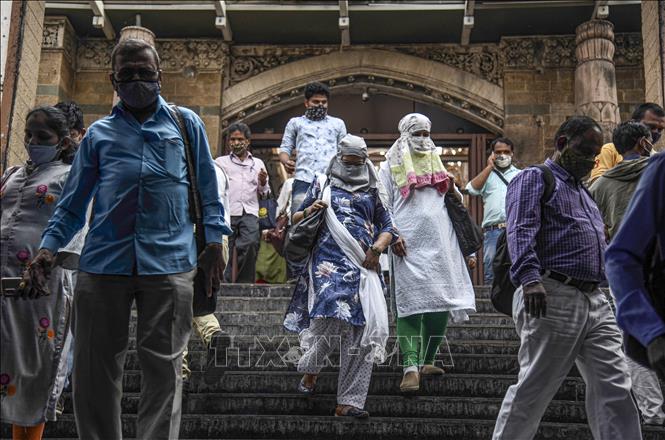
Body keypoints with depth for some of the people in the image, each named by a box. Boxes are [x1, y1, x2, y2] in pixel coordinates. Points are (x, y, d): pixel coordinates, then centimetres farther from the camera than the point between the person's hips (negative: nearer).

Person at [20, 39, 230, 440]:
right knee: (94, 370, 6)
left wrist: (214, 241, 3)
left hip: (169, 262, -2)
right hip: (104, 262, 2)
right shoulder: (99, 134, 16)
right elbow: (73, 203, 17)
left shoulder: (187, 124, 13)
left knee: (164, 369, -1)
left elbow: (207, 188, 14)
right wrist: (49, 247, 3)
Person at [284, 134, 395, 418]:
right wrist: (309, 212, -4)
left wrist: (377, 247, 1)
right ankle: (310, 369, 10)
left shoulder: (371, 192, 21)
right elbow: (296, 219, 18)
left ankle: (349, 402, -2)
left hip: (362, 265, 2)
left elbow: (388, 227, 21)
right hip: (329, 261, -2)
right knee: (330, 317, -21)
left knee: (362, 328, -7)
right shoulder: (323, 185, 17)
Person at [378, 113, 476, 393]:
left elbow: (454, 199, 28)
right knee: (410, 303, -10)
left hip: (440, 242, 5)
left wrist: (453, 190, 4)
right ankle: (411, 368, -14)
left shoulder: (436, 163, 22)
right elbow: (383, 205, 0)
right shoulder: (391, 165, 8)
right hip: (409, 244, -5)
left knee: (441, 302, 4)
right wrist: (392, 234, -14)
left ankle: (426, 360, 15)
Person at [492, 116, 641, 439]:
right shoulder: (535, 178, 1)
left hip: (595, 301, 8)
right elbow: (521, 231, -15)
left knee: (615, 389, 1)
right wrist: (529, 279, -29)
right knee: (532, 390, -2)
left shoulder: (583, 192, 27)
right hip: (553, 298, -8)